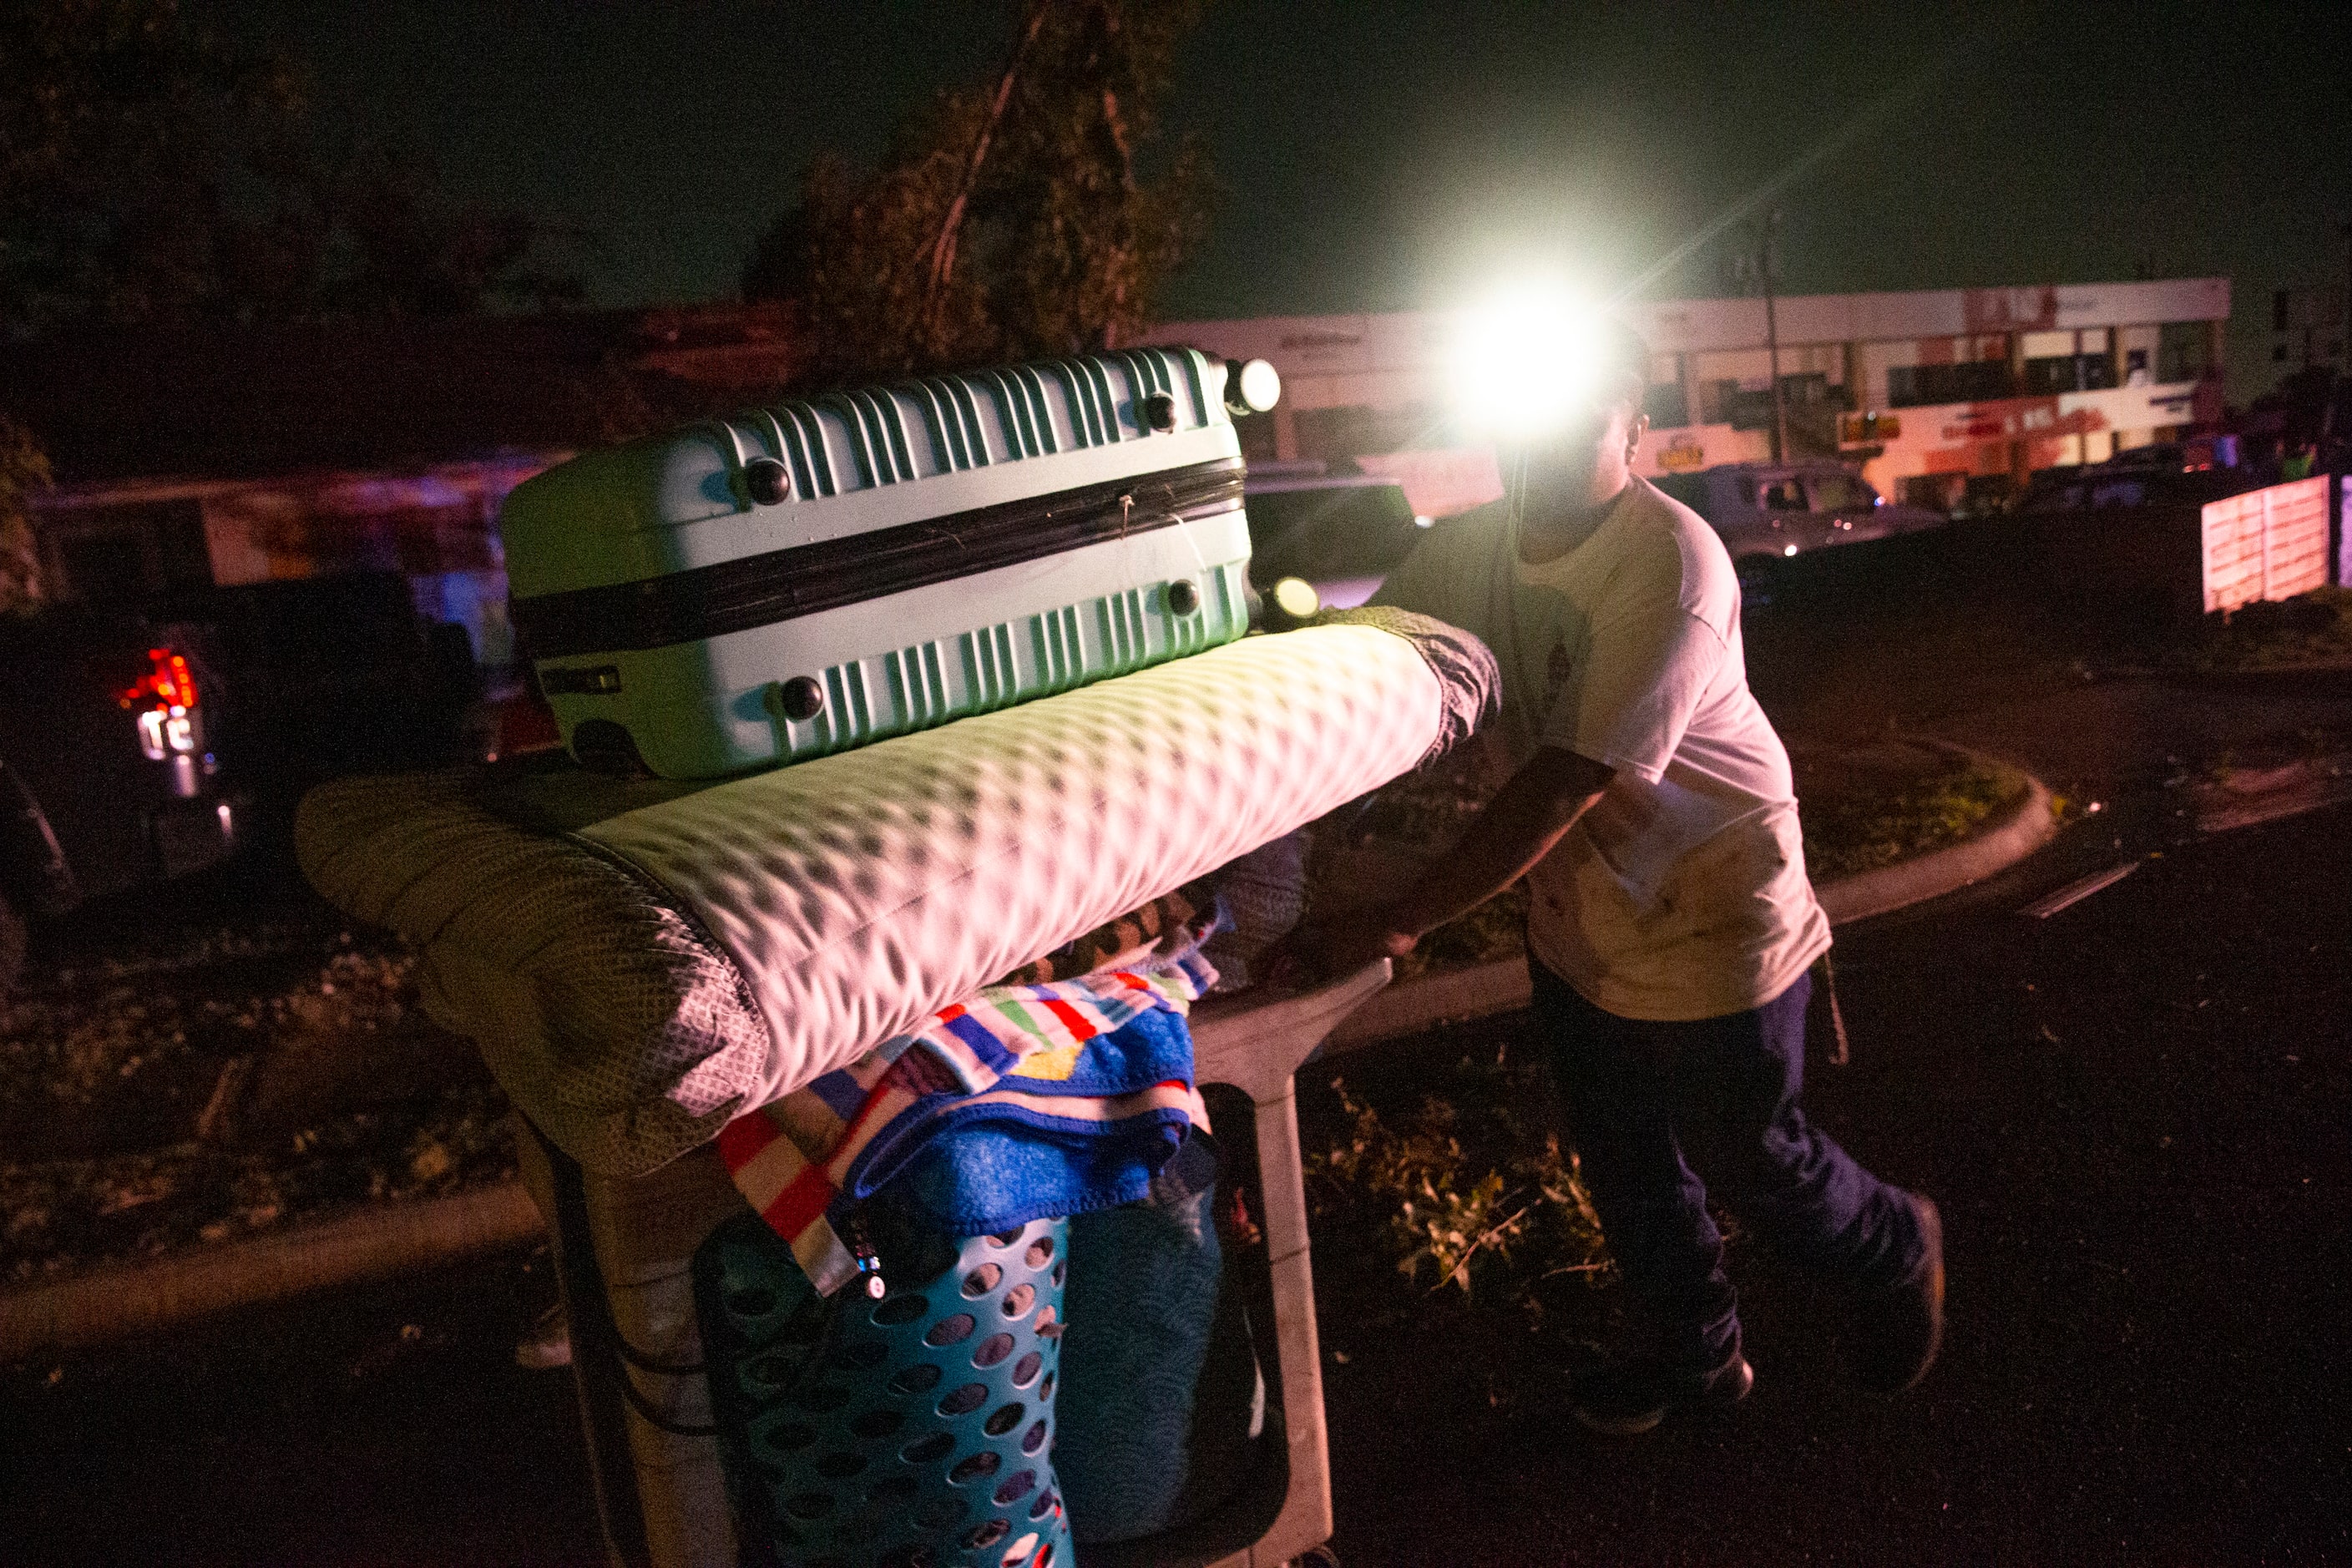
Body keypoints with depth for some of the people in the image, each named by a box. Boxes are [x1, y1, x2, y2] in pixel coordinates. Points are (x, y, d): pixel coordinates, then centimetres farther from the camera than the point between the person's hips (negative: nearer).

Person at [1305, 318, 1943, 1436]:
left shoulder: (1671, 564, -28)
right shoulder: (1471, 548, -7)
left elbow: (1568, 783, -35)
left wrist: (1402, 920, -38)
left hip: (1711, 912, -6)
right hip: (1577, 916, 7)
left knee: (1750, 1158, 11)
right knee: (1622, 1164, 19)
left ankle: (1897, 1251, 45)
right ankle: (1693, 1353, 45)